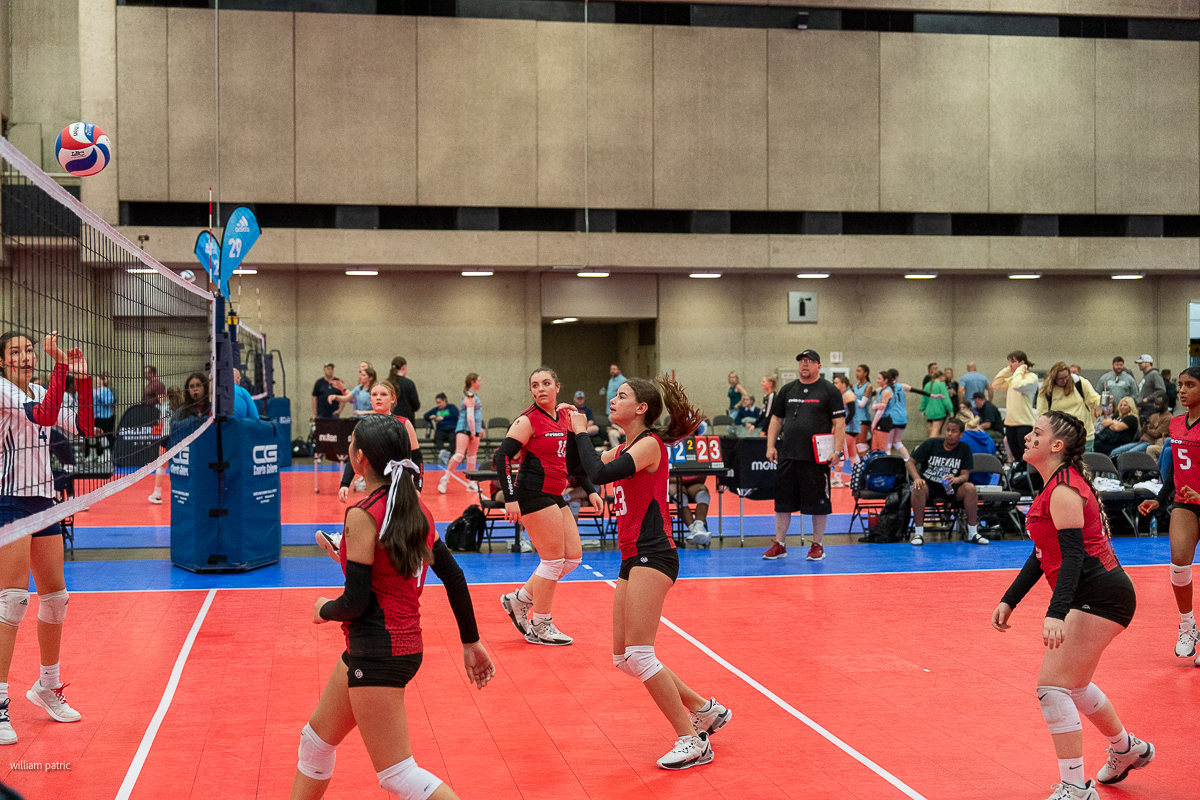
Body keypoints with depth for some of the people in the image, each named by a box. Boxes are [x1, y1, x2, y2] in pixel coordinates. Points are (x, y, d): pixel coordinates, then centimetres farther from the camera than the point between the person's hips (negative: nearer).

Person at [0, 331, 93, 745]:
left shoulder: (40, 392, 14)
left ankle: (48, 686, 27)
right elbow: (44, 415, -26)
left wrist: (82, 376, 0)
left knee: (55, 597, 12)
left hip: (42, 500, 8)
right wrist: (60, 365, -28)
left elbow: (83, 427, 8)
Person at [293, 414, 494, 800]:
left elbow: (355, 603, -19)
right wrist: (471, 642, 15)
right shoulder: (414, 506, 5)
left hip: (378, 651, -9)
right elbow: (453, 576, 8)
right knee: (317, 739, 23)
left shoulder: (363, 516, -18)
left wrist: (323, 609, 4)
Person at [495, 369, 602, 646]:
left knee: (573, 557, 9)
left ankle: (518, 600, 20)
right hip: (534, 494, -8)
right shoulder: (528, 420, -11)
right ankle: (540, 628, 7)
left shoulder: (565, 416, 11)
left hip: (554, 497, 8)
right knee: (554, 559, -5)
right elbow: (501, 457, -17)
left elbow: (573, 459, 21)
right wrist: (510, 498, -23)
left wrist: (590, 490, 16)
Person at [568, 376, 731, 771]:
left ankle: (692, 740, -5)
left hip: (652, 556, -10)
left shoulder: (649, 443, -10)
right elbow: (586, 469, 22)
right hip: (634, 559, 10)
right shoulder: (626, 448, 17)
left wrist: (582, 433, -9)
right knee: (624, 658, 10)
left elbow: (599, 474, -22)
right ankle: (705, 709, 21)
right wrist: (574, 431, 12)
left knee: (638, 654, -13)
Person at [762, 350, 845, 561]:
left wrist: (836, 451, -12)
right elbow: (776, 419, 17)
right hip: (788, 456, 4)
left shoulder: (829, 391, 0)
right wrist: (770, 445, 7)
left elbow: (839, 422, -4)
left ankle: (817, 545, 14)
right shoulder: (787, 390, 12)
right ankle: (779, 545, 16)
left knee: (819, 503, 2)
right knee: (783, 501, 7)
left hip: (817, 457, -4)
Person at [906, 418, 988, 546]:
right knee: (919, 488, -35)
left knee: (970, 488, -27)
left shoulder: (965, 449, 0)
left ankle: (972, 533, -18)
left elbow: (965, 475, -5)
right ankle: (918, 533, -31)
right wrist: (917, 478, -23)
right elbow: (910, 463, -2)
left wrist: (955, 479, -30)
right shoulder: (931, 444, -3)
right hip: (928, 484, -1)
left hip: (951, 488, 1)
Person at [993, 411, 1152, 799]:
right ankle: (1127, 749, 46)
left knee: (1052, 686, -13)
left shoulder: (1063, 490, -18)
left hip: (1099, 595, -11)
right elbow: (1043, 553, 19)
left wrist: (1056, 613, -36)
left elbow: (1072, 555, -26)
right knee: (1072, 684, 24)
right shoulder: (1056, 485, 14)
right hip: (1095, 595, 11)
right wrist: (1009, 601, 16)